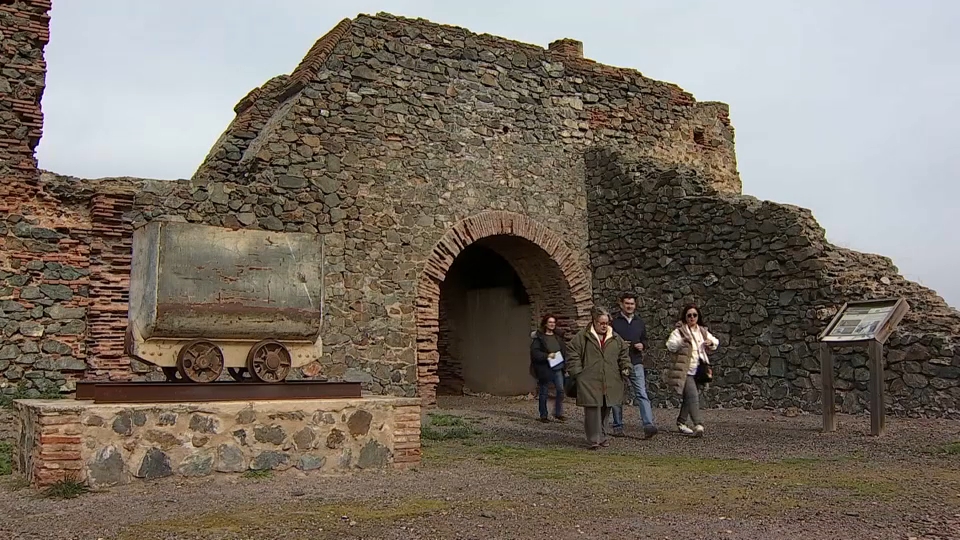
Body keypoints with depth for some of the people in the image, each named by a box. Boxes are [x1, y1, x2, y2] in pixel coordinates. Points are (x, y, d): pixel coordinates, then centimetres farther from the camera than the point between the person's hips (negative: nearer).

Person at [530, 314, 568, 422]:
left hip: (558, 367, 4)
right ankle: (543, 415, 16)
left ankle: (558, 413, 10)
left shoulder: (558, 335, 12)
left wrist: (564, 363, 7)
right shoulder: (539, 337, -5)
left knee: (560, 390, -4)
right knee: (544, 392, 5)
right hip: (545, 368, -4)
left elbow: (564, 349, 19)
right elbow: (534, 352, -11)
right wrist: (547, 356, -21)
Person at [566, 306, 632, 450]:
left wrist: (625, 367, 6)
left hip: (610, 382, 4)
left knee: (605, 409, 10)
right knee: (592, 409, -9)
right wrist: (577, 373, -6)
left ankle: (602, 436, 26)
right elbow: (572, 355, -1)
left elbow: (624, 354, 20)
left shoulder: (615, 338, 12)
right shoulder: (582, 337, -1)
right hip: (590, 382, -4)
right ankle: (593, 439, -1)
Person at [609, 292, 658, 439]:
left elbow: (644, 339, 23)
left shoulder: (640, 322, 12)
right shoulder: (614, 322, -1)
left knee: (642, 394, -10)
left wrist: (642, 345, 0)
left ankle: (649, 425, -19)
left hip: (636, 364, 2)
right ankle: (618, 426, 18)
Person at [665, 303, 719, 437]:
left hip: (697, 371, 7)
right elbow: (670, 345, -18)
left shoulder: (703, 331, 13)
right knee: (693, 396, -19)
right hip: (685, 371, -6)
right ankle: (698, 425, -25)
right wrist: (681, 341, -38)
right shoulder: (679, 331, -6)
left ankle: (681, 423, 26)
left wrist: (711, 343, 0)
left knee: (688, 397, 13)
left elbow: (716, 342, 24)